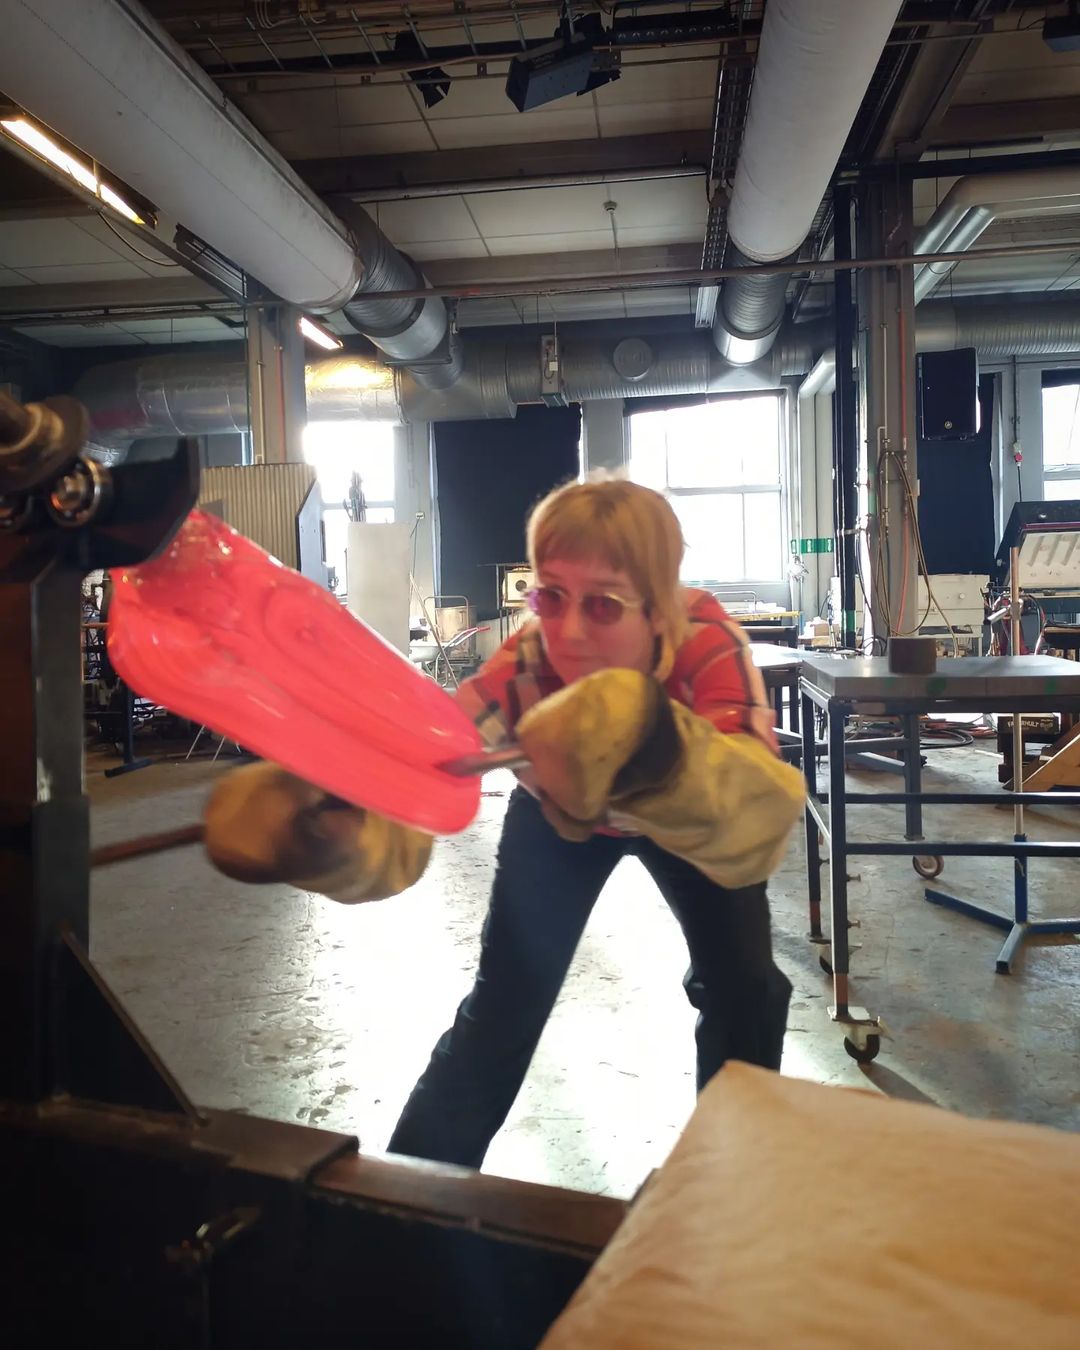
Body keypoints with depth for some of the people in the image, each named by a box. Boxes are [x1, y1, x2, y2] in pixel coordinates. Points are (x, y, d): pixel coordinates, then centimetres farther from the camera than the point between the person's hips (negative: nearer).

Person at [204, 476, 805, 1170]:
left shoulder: (709, 645, -39)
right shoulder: (522, 667, -37)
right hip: (558, 818, 0)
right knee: (504, 998, -7)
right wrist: (331, 836, -72)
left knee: (744, 985, -9)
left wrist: (661, 753, -74)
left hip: (684, 821, 1)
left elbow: (761, 822, -54)